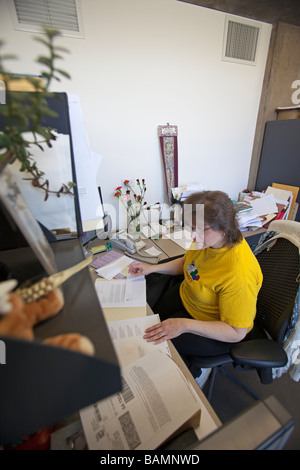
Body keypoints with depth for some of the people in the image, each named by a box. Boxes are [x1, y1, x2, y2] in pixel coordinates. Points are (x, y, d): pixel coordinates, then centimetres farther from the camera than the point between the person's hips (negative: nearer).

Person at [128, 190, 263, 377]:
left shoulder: (239, 275, -39)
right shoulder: (207, 240, -16)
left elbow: (236, 333, -27)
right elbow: (186, 263, 4)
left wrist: (185, 325, -35)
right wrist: (152, 268, -7)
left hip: (216, 331, -6)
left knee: (155, 341, -5)